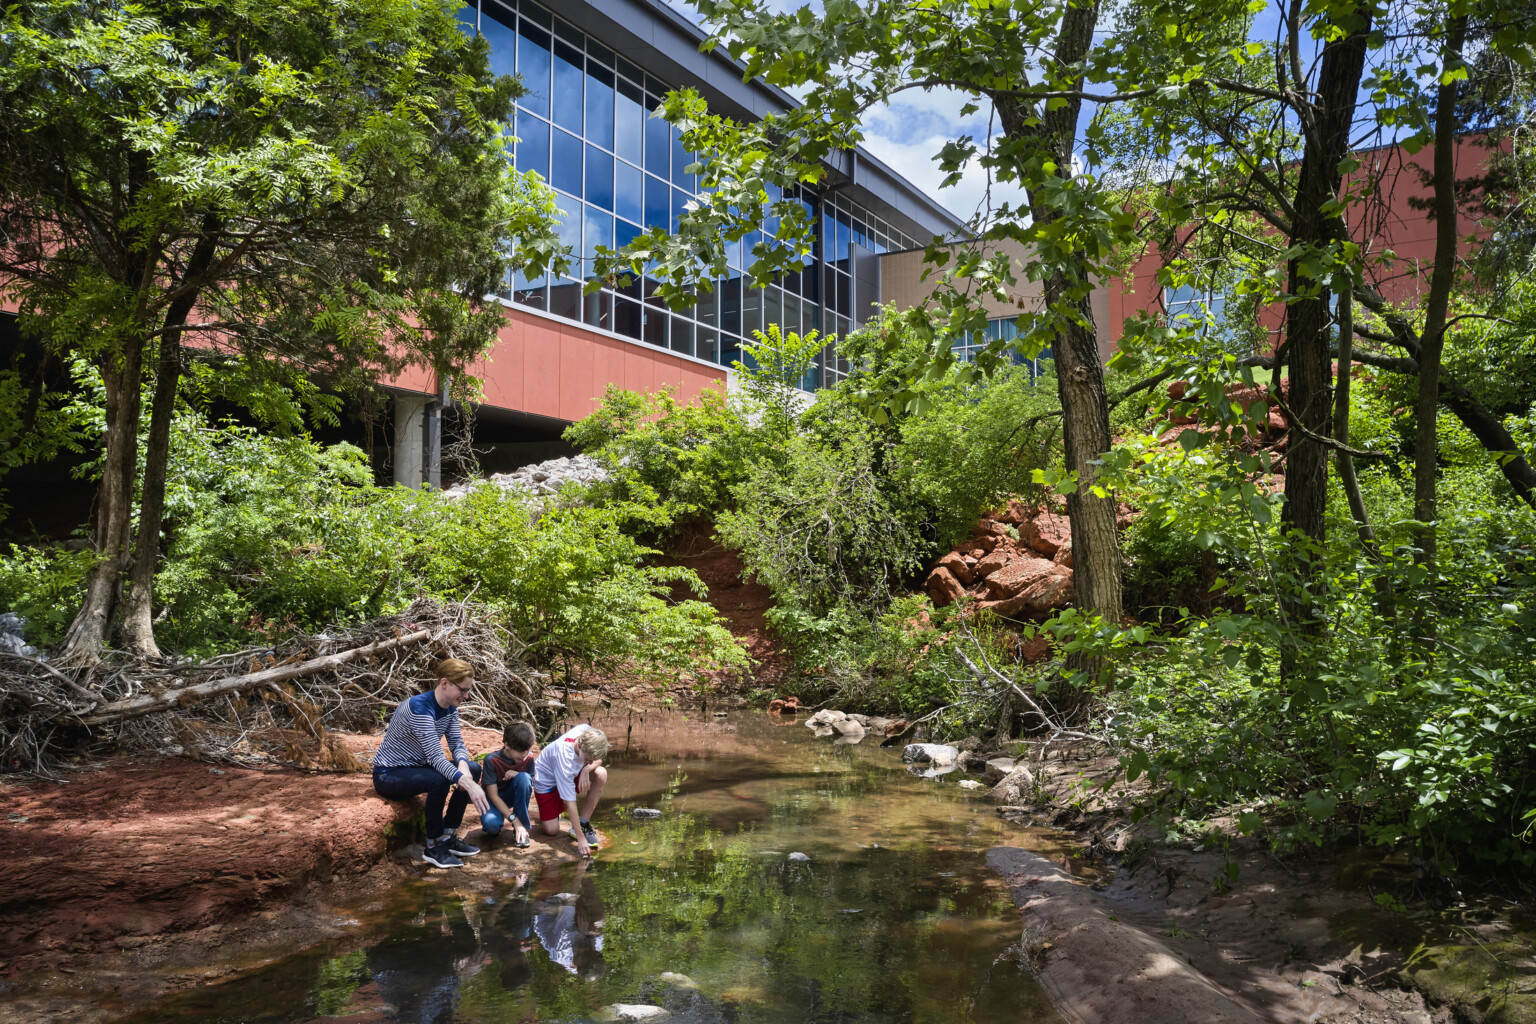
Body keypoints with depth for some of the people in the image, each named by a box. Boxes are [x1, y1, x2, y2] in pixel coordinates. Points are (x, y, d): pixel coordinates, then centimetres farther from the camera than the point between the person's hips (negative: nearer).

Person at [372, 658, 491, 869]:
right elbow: (435, 757, -35)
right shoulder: (419, 707, -30)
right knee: (439, 780, -34)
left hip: (416, 767, 9)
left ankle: (448, 836, 2)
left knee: (473, 768, -5)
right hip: (389, 775, -9)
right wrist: (468, 784, -43)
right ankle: (433, 847, -17)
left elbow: (456, 743, -1)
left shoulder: (450, 708, -3)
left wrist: (463, 765, -24)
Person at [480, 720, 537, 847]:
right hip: (495, 800, -3)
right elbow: (493, 795, -24)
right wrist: (515, 821, -32)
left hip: (513, 795, 3)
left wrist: (519, 776, -27)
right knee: (491, 824, -37)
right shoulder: (491, 760, -24)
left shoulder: (528, 757, -14)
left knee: (524, 777, -30)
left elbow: (530, 784, -4)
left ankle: (524, 827, -17)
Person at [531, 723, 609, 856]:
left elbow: (598, 760, -6)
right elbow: (570, 803, -35)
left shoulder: (587, 731, -28)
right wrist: (580, 838, -33)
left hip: (571, 773, 5)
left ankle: (583, 824, -11)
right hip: (546, 780, -5)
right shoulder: (565, 759, -41)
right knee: (552, 830, -15)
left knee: (601, 774, -23)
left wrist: (587, 769, -30)